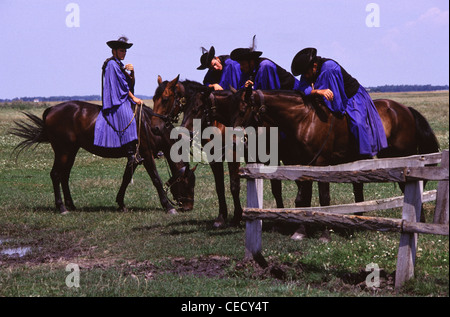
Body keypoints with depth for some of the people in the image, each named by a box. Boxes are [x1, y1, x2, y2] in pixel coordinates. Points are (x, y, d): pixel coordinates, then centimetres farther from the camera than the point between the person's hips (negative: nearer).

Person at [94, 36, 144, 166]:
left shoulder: (120, 65, 22)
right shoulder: (111, 64, -6)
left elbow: (130, 83, 18)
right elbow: (121, 83, -10)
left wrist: (132, 72, -1)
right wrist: (133, 98, -8)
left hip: (123, 98, 10)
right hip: (115, 100, -10)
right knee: (128, 118, -29)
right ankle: (131, 154, -39)